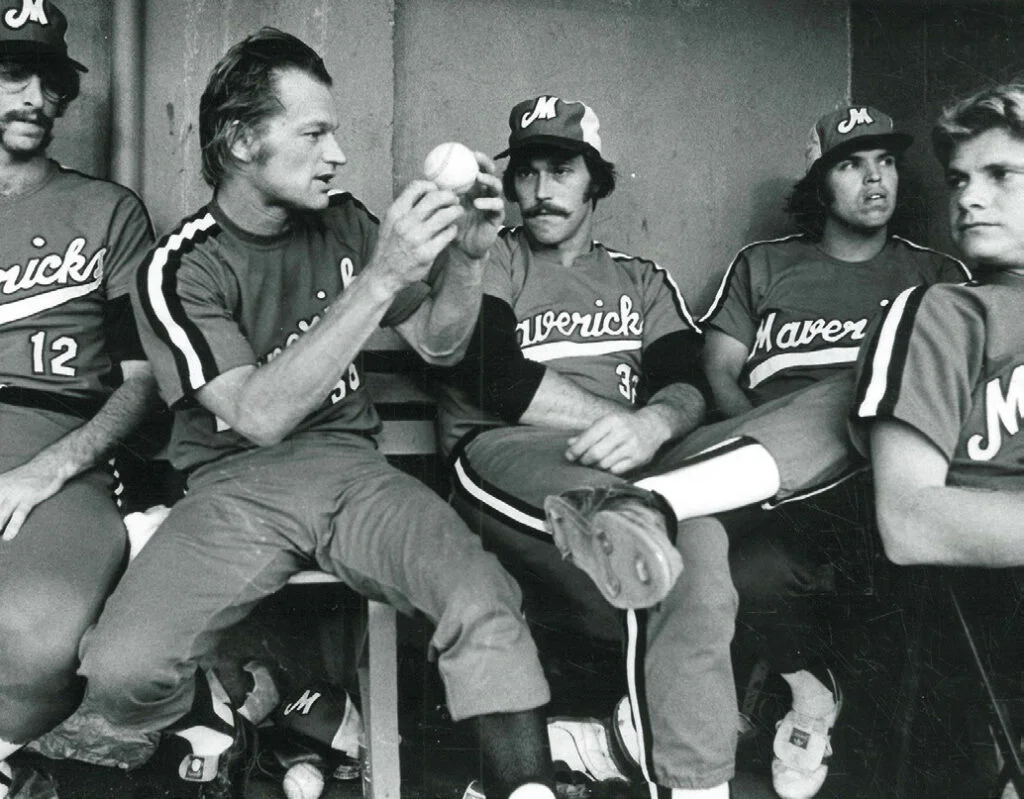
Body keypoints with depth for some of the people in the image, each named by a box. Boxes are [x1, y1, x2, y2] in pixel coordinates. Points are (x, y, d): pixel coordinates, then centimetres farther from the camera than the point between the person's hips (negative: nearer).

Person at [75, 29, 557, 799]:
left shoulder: (344, 225, 5)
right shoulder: (181, 269, -7)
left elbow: (439, 345, 12)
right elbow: (259, 415, -21)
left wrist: (466, 258, -9)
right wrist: (379, 280, -26)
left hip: (350, 467, 2)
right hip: (234, 488, -2)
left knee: (486, 606, -28)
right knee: (119, 673, -24)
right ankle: (211, 724, 10)